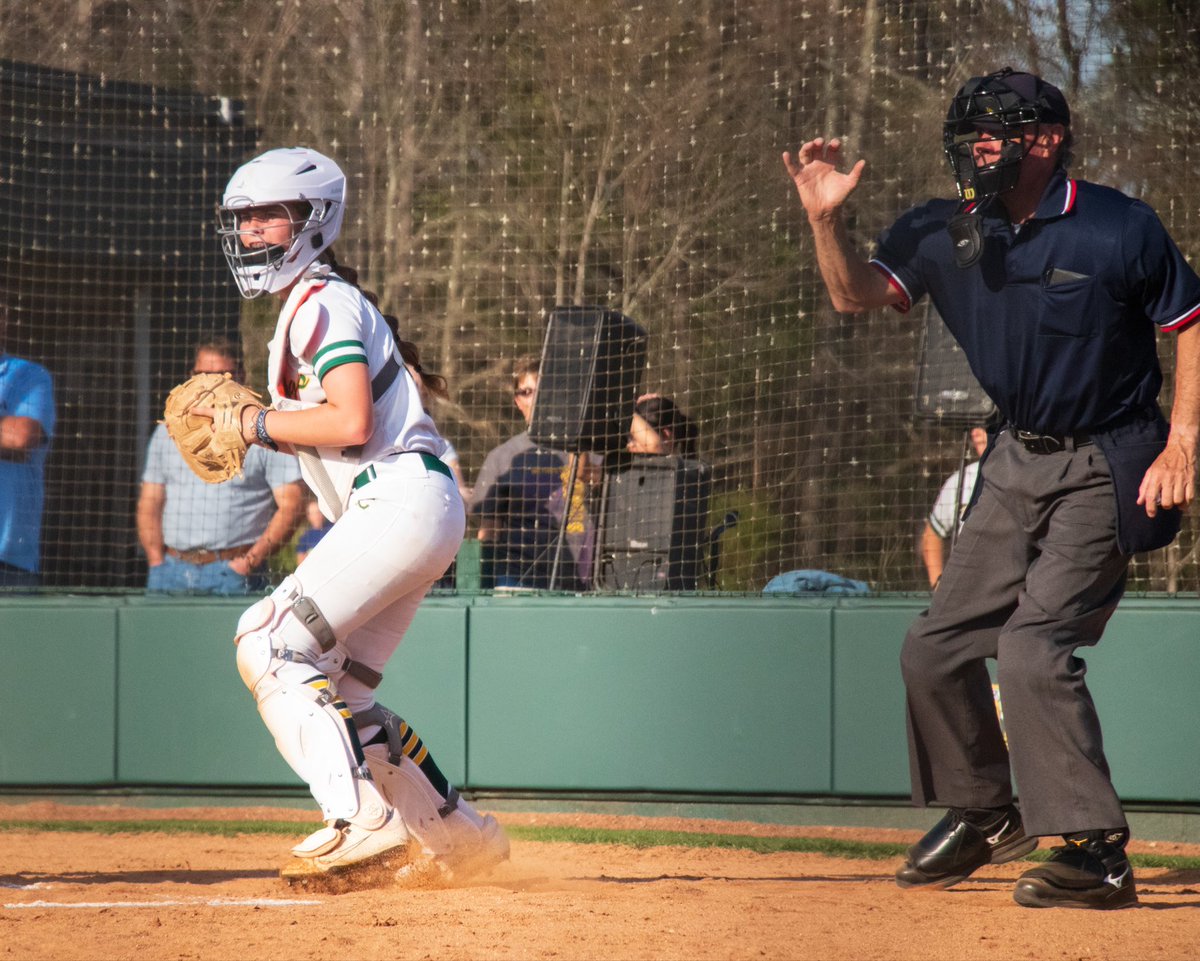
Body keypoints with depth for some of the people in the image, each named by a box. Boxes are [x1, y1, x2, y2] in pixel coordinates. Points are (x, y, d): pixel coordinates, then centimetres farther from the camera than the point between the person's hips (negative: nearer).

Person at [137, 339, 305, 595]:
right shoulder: (167, 432, 18)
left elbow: (290, 507, -1)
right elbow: (149, 504, 17)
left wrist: (251, 561, -11)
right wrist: (157, 562, 1)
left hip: (232, 572, -4)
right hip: (172, 569, 4)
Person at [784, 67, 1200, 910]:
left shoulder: (1120, 230, -14)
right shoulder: (947, 234, -1)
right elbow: (858, 294, -7)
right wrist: (827, 219, -25)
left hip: (1106, 470, -7)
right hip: (1018, 463, 7)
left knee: (1033, 644, -21)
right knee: (936, 648, 9)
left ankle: (1096, 852, -19)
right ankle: (984, 814, 31)